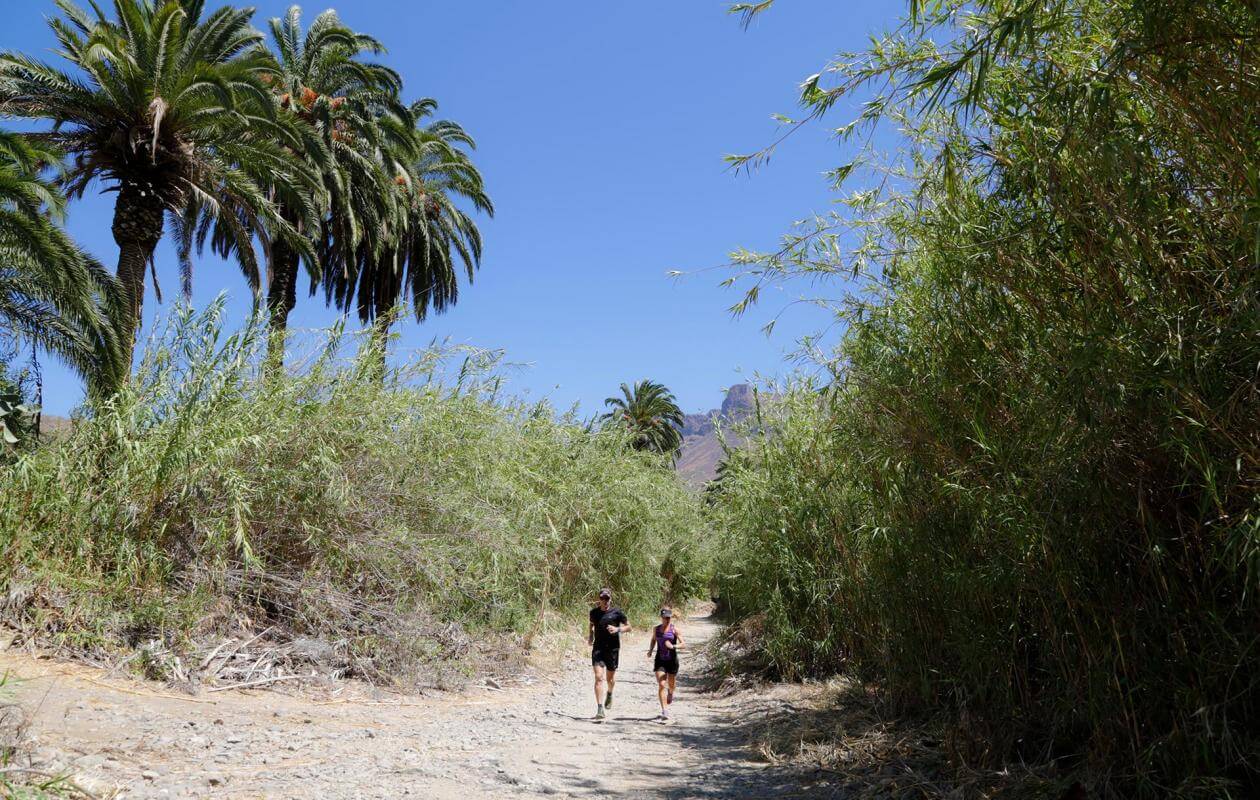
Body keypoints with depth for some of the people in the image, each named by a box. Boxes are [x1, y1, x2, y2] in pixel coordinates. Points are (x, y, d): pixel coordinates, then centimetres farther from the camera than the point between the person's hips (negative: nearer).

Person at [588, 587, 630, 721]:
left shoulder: (616, 612, -4)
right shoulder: (594, 612, 5)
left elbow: (628, 626, 4)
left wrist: (617, 629, -14)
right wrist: (590, 636, 9)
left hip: (613, 649, -1)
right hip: (598, 648, 1)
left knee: (610, 678, 13)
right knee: (599, 678, -11)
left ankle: (609, 694, 48)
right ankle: (600, 710, -13)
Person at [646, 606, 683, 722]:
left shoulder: (674, 629, -7)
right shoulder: (656, 629, 3)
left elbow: (682, 644, -10)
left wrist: (672, 646, -27)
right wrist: (650, 650, 7)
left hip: (672, 659, -1)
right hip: (660, 660, 1)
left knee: (671, 685, 15)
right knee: (661, 685, -11)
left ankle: (670, 694, 53)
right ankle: (664, 712, -10)